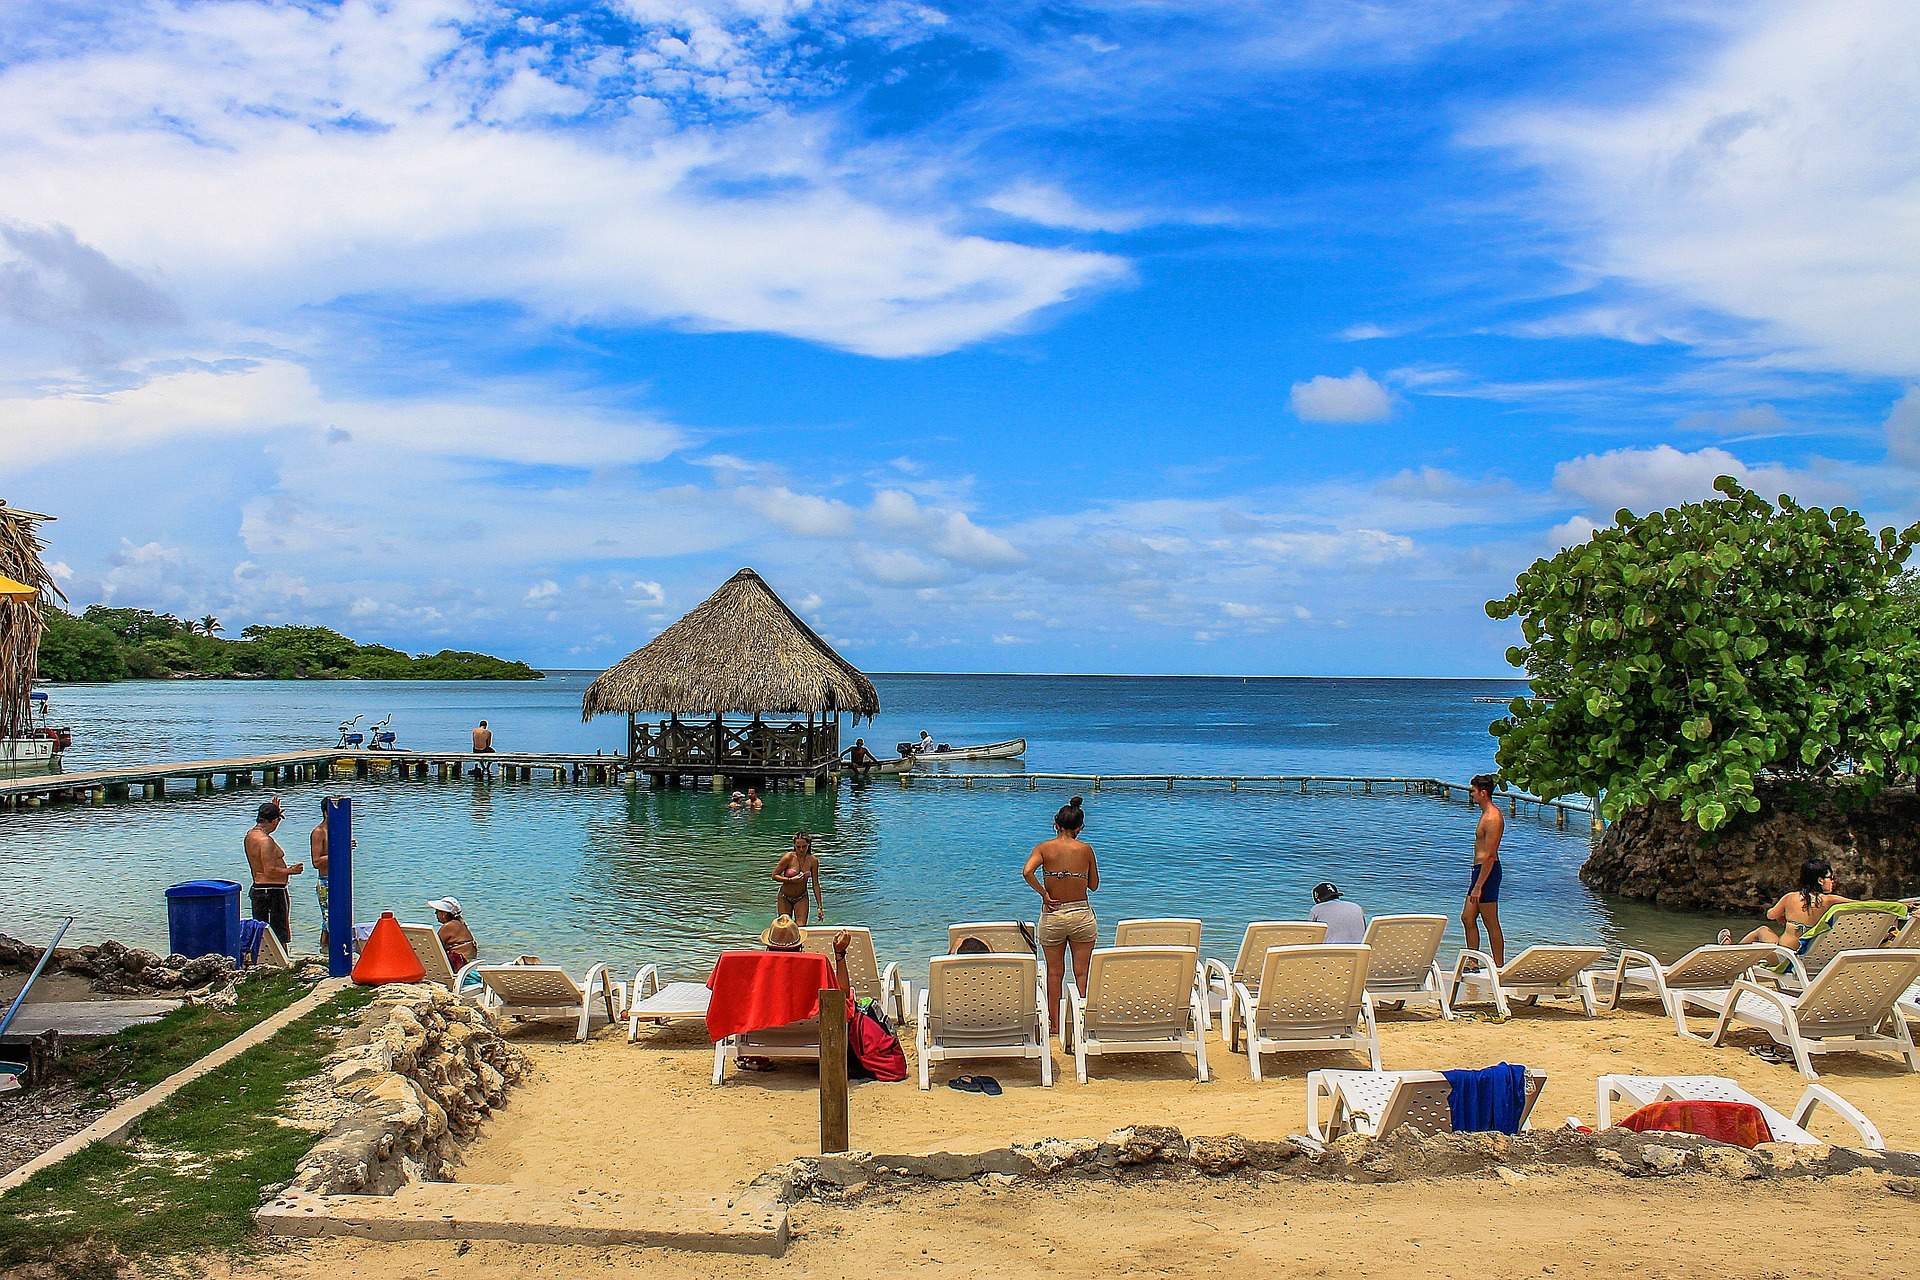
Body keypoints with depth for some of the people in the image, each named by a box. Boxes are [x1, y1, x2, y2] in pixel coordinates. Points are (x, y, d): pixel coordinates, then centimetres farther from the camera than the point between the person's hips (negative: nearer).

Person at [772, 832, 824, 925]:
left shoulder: (813, 861, -9)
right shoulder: (789, 857, -17)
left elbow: (815, 885, -4)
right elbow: (774, 875, -11)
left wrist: (820, 907, -4)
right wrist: (791, 880, -25)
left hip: (801, 899, 1)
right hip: (785, 898, -1)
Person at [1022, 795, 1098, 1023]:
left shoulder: (1044, 848, -6)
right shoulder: (1086, 849, -4)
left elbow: (1027, 872, -23)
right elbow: (1094, 885, 5)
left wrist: (1044, 894, -12)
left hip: (1052, 916, 0)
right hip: (1081, 915, 0)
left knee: (1054, 973, 12)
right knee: (1082, 973, 10)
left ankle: (1055, 1026, 17)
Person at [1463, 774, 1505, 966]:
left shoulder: (1492, 817, -18)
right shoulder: (1487, 814, 15)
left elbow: (1490, 856, -22)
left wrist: (1478, 886, -23)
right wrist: (1476, 883, 25)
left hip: (1487, 871, -11)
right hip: (1480, 870, 11)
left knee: (1491, 925, -2)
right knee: (1467, 918, 12)